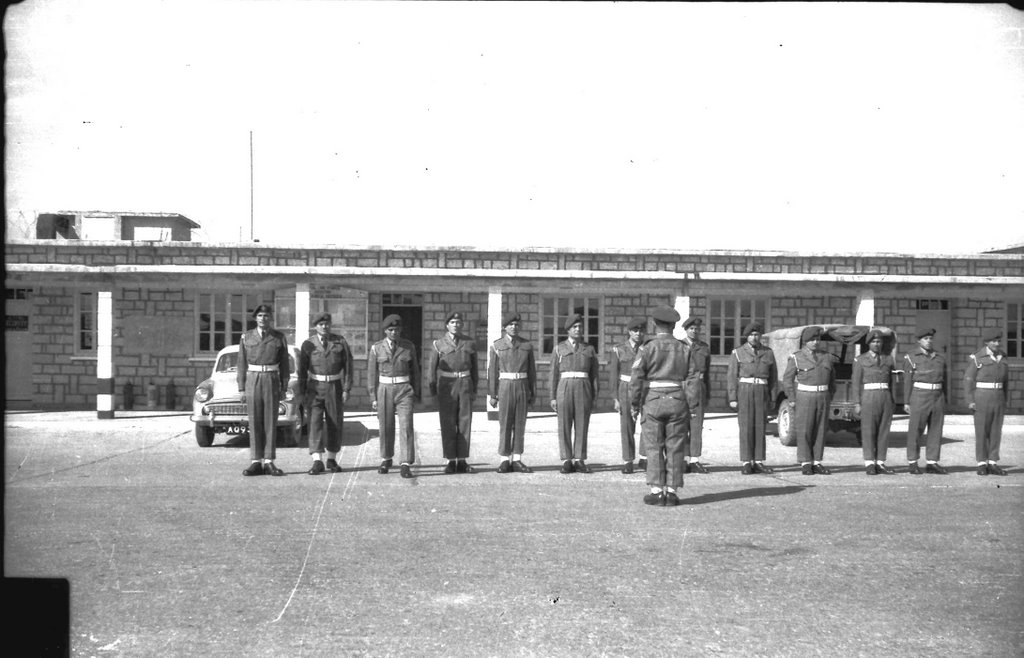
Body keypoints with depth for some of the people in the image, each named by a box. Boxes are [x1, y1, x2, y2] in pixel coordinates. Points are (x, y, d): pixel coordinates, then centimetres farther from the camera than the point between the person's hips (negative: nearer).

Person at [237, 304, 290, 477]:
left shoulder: (279, 337, 3)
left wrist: (284, 389, -1)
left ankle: (269, 463, 4)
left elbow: (284, 364, 4)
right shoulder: (246, 337, 4)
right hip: (252, 381, 0)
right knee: (254, 422, 1)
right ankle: (256, 463, 5)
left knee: (270, 422, -1)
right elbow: (242, 364, 5)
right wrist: (241, 389, -1)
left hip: (272, 381, 0)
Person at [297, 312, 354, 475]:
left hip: (335, 388, 1)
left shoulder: (340, 342, -3)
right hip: (315, 388, -1)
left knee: (334, 424, 6)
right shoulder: (308, 344, -2)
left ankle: (332, 460, 20)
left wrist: (347, 389, -10)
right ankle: (317, 462, -15)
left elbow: (347, 366, -4)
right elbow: (302, 370, 0)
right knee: (315, 423, -10)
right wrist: (302, 392, -3)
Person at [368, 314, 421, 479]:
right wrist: (373, 398, -3)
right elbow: (372, 373, 1)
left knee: (406, 427, -11)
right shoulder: (376, 348, -1)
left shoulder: (409, 346, 2)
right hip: (384, 390, 1)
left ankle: (406, 465, -10)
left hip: (404, 391, 0)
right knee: (386, 428, 9)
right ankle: (386, 460, 30)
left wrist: (416, 394, 5)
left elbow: (414, 371, 7)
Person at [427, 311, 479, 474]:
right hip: (446, 386, -2)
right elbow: (432, 368, 2)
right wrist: (432, 391, -2)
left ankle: (462, 461, 6)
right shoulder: (439, 344, 1)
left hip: (465, 385, 2)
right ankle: (451, 462, 4)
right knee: (448, 424, -1)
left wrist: (474, 390, 7)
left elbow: (474, 368, 11)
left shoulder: (469, 343, 6)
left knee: (464, 423, 0)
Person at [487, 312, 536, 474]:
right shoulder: (496, 346, 1)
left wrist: (533, 393, 4)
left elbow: (532, 371, 8)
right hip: (505, 387, -2)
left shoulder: (527, 345, 6)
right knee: (504, 425, -2)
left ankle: (517, 461, 8)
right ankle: (504, 461, 4)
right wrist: (492, 395, -4)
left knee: (520, 425, 3)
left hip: (522, 388, 2)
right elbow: (492, 371, 0)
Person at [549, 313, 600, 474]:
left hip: (583, 390, 1)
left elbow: (594, 374, 10)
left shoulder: (589, 349, 10)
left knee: (582, 426, 1)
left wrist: (593, 398, 4)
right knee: (564, 427, -1)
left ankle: (579, 461, 7)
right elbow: (553, 374, 5)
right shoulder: (559, 348, 6)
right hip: (564, 389, -1)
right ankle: (567, 462, 4)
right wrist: (553, 397, -2)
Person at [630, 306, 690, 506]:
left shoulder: (648, 348, -4)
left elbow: (636, 379, -7)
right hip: (678, 400, 2)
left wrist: (634, 404, 1)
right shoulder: (684, 349, 6)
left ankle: (657, 491, 1)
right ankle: (671, 492, 5)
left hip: (653, 400, -2)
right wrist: (691, 408, 10)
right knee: (675, 448, 5)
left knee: (654, 447, 3)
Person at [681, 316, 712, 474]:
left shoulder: (705, 347, 11)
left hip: (698, 388, 3)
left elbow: (707, 372, 15)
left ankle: (694, 461, 3)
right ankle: (684, 461, 3)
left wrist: (708, 395, 12)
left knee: (697, 425, 0)